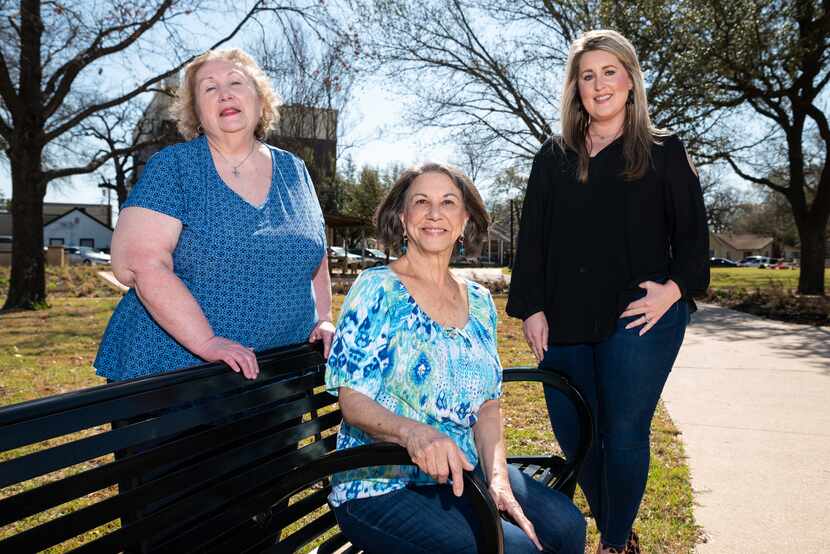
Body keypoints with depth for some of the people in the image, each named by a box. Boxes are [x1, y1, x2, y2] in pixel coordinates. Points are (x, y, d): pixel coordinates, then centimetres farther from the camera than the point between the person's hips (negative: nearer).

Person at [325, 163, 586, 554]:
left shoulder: (479, 302, 9)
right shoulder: (377, 290, -9)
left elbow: (487, 405, 7)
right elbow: (353, 400, -13)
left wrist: (498, 478, -9)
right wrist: (414, 432, -33)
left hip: (463, 474, 6)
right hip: (382, 487, -5)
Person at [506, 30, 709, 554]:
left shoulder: (664, 152, 7)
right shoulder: (554, 157, 12)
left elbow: (693, 231, 7)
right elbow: (532, 237, 8)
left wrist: (675, 287, -9)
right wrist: (531, 308, 1)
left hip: (639, 318, -3)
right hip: (565, 323, 3)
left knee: (625, 435, -2)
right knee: (573, 434, 7)